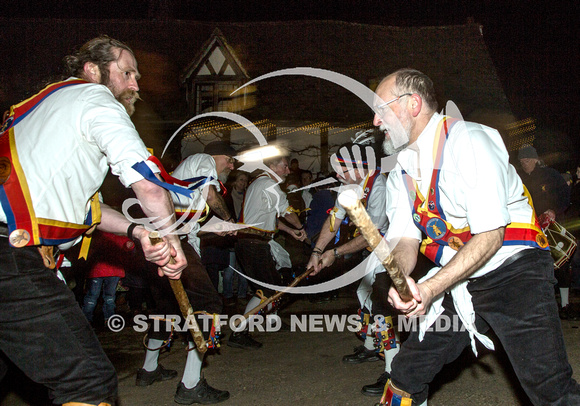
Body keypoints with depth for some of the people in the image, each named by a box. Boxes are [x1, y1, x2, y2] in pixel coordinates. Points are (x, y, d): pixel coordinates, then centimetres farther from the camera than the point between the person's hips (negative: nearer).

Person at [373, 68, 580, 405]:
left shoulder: (468, 140, -16)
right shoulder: (400, 174, 6)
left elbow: (490, 235, -21)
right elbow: (405, 239, -1)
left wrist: (429, 288, -27)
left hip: (513, 270, -6)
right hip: (457, 284, 6)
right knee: (406, 377, 7)